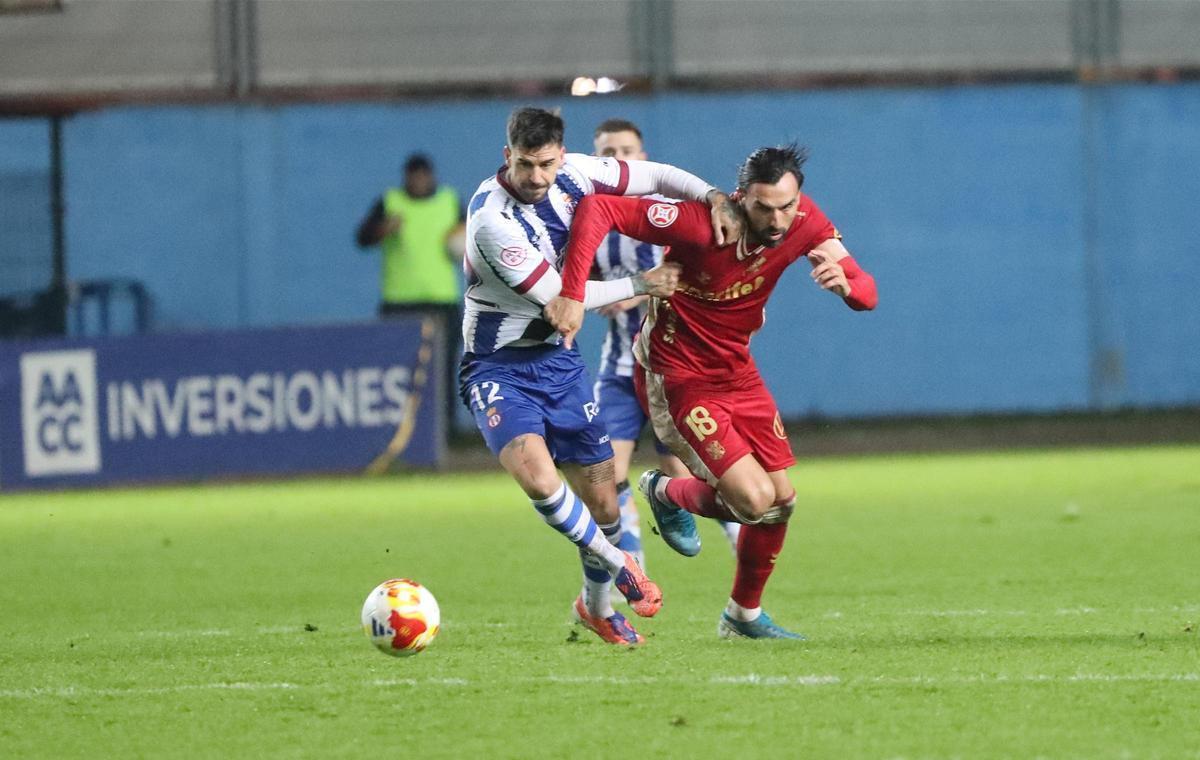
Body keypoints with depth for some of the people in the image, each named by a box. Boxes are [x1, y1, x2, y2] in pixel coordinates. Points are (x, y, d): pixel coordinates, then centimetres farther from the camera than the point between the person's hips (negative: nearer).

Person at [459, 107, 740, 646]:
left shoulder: (572, 174, -7)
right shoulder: (491, 217, -25)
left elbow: (655, 176, 9)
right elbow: (554, 293, -18)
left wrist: (713, 197, -9)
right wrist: (639, 286, -9)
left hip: (557, 360, 6)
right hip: (498, 370, -6)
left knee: (602, 503, 6)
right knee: (539, 478, -29)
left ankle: (597, 605, 33)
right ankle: (616, 565, -3)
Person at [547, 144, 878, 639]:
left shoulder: (804, 223, -12)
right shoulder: (700, 224, -31)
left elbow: (867, 295, -9)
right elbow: (596, 209, -32)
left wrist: (844, 282, -33)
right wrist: (572, 295, -40)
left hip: (735, 369, 7)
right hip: (678, 375, -7)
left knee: (782, 499, 8)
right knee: (755, 500, -15)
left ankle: (744, 615, 32)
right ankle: (669, 494, 18)